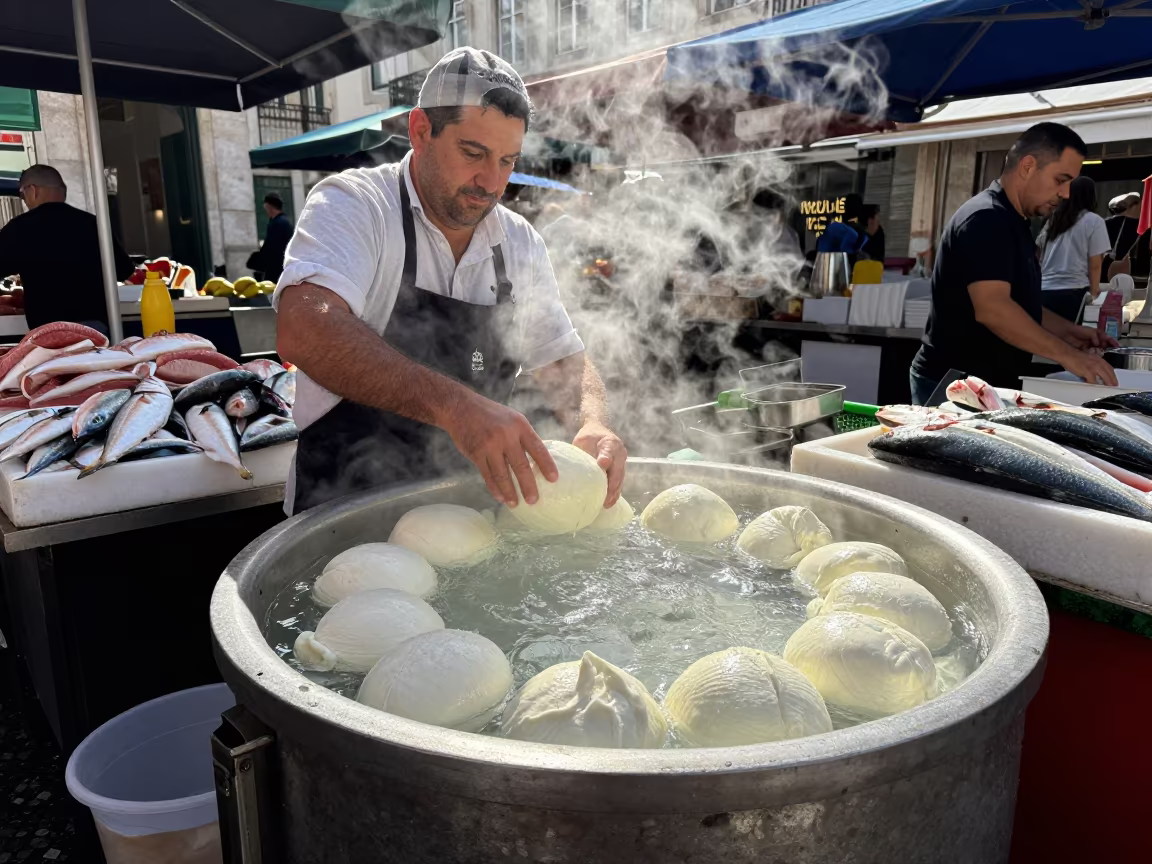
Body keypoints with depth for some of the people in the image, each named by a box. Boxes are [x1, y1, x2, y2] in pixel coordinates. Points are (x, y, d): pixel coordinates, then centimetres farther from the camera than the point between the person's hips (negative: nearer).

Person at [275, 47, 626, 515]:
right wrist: (452, 403, -42)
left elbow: (563, 361, 8)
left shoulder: (521, 244, 5)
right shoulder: (353, 205, -11)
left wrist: (593, 424, -15)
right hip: (342, 511, -4)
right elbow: (303, 329, -29)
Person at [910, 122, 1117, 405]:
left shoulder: (1011, 222, 15)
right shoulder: (987, 219, -16)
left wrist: (1067, 331, 11)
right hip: (956, 385, -10)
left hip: (988, 384, 10)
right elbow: (992, 308, -28)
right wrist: (1066, 354, -24)